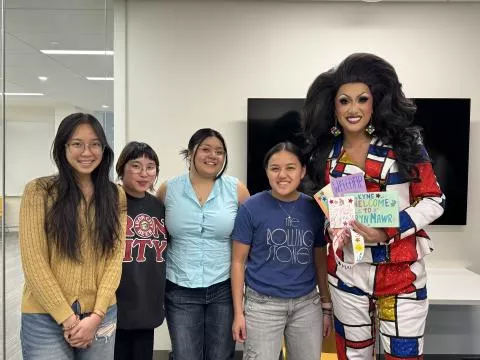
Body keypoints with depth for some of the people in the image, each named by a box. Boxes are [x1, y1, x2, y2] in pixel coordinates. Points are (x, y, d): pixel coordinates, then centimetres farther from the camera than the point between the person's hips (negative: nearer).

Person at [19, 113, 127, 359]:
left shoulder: (116, 196, 3)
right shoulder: (39, 191, -6)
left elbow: (116, 257, 0)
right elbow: (33, 262, -9)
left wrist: (96, 315, -8)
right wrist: (68, 318, -10)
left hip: (101, 315, 3)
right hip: (46, 317, -2)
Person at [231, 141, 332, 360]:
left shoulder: (314, 208, -1)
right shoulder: (251, 208, -9)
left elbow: (320, 260, 7)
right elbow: (238, 261, -4)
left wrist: (326, 306, 9)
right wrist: (238, 312, -5)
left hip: (307, 304, 3)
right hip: (262, 305, -3)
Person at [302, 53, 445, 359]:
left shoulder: (404, 143, -7)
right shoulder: (325, 154, 3)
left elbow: (434, 201, -5)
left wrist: (389, 232, -18)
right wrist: (334, 229, -7)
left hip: (401, 273, -2)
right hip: (347, 273, 3)